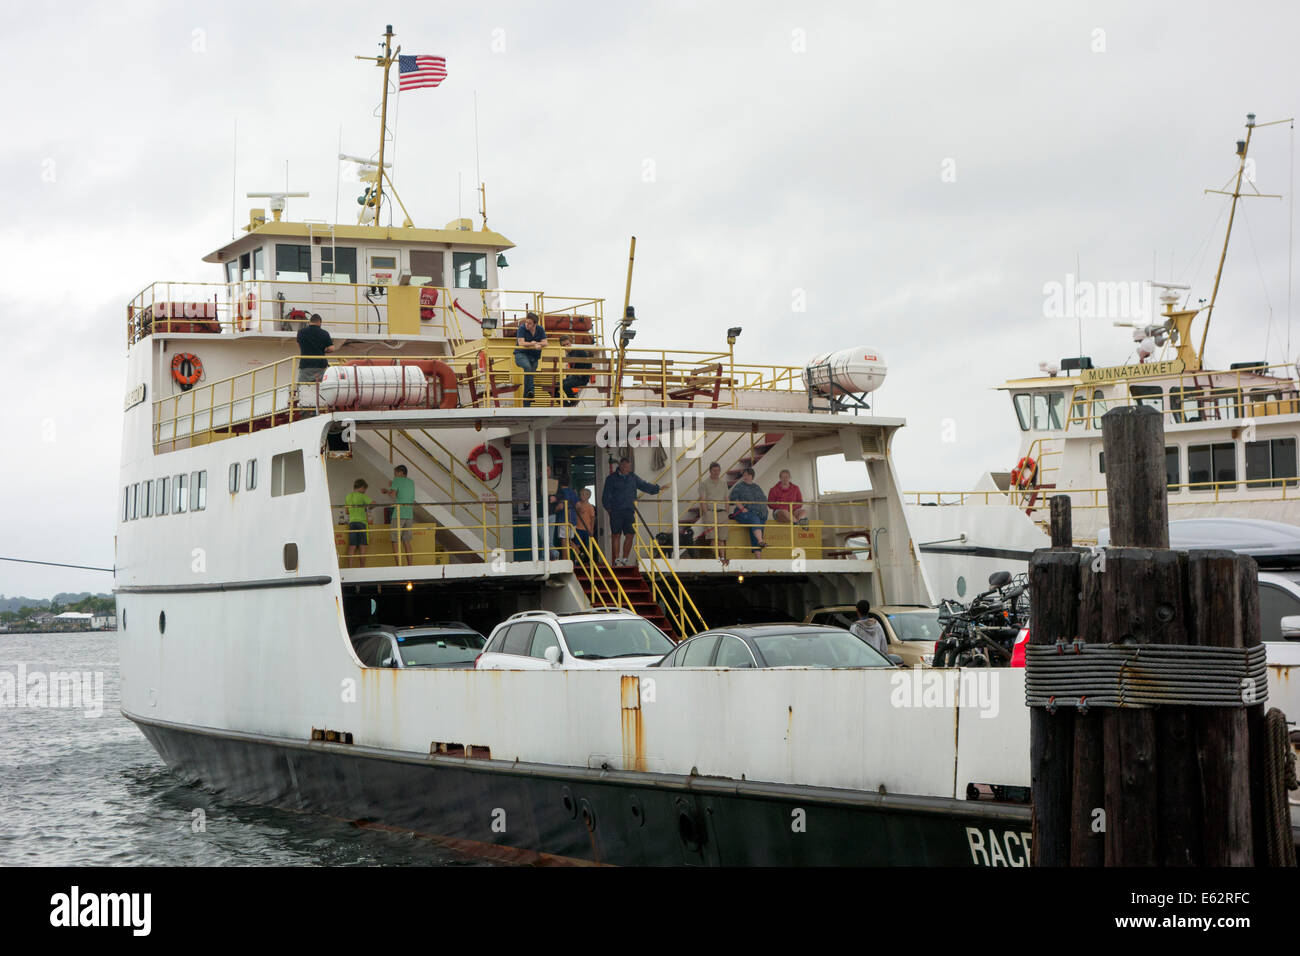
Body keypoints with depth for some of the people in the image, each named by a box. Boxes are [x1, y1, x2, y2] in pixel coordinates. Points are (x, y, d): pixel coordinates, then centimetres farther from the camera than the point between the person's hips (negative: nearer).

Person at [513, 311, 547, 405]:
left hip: (534, 357, 4)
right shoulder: (522, 328, -10)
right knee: (528, 367, -36)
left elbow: (544, 343, -5)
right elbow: (521, 343, -20)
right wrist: (533, 345, -18)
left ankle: (526, 405, 5)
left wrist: (533, 343, -19)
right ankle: (530, 391, -40)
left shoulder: (540, 329, 2)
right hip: (521, 354, -4)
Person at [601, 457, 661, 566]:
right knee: (616, 535, -1)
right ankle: (617, 559, 6)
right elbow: (606, 495, 1)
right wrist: (608, 507, -8)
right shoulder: (612, 479, 2)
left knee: (630, 535, 0)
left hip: (629, 512, 4)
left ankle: (625, 559, 10)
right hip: (616, 512, -4)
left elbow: (644, 486, 23)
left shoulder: (633, 478, 14)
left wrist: (658, 488, 20)